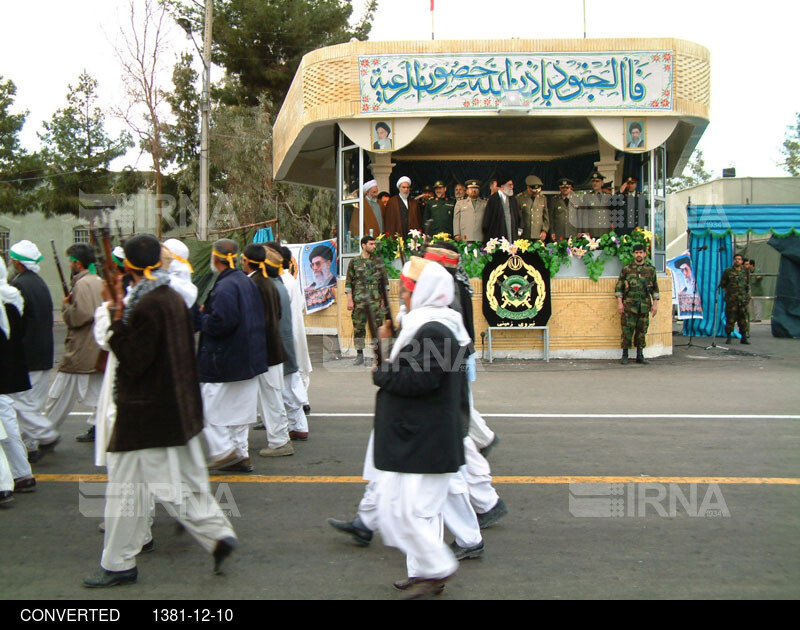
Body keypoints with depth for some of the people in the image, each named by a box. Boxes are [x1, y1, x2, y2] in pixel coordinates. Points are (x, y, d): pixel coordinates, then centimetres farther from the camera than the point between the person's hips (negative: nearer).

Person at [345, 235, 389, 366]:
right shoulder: (354, 262, 4)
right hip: (359, 301, -1)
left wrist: (384, 298, 5)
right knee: (358, 327, 2)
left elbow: (385, 280, 12)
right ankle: (359, 355, 11)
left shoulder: (378, 261, 9)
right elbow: (348, 282, 2)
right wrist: (349, 300, -5)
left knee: (378, 326, -1)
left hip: (376, 301, 1)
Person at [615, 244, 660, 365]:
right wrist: (619, 302, -4)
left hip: (644, 306, 2)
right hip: (629, 305, -2)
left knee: (642, 331, 6)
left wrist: (655, 303, 5)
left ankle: (640, 356, 14)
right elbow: (619, 287, 4)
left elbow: (655, 288, 12)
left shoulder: (651, 269, 9)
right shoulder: (627, 269, 4)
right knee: (627, 330, -3)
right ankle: (625, 355, 5)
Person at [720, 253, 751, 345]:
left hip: (743, 299, 2)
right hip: (731, 300, -2)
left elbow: (748, 284, 21)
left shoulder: (746, 272, 12)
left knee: (743, 318, 3)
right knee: (730, 318, -4)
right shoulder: (728, 271, 3)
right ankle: (729, 337, 5)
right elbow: (722, 284, 10)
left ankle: (744, 337, 10)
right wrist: (728, 291, 4)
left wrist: (747, 295, 14)